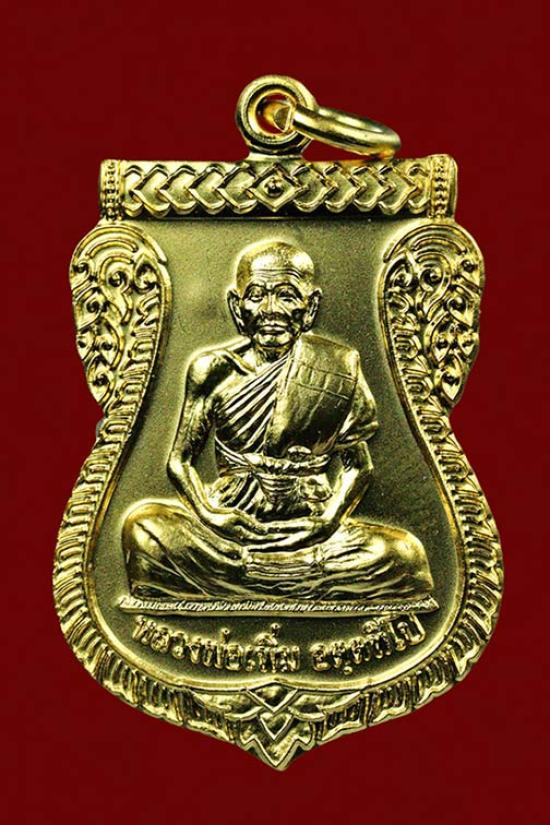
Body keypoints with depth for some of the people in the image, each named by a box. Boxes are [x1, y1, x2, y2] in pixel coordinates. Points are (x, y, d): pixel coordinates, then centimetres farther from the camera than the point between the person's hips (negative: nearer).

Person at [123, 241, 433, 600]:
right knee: (143, 525, -26)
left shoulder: (338, 368, 1)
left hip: (308, 527, 0)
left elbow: (356, 463, 6)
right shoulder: (213, 369, 2)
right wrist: (207, 512, -13)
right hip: (229, 526, 1)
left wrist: (330, 517, -12)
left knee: (406, 555, -24)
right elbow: (181, 459, 6)